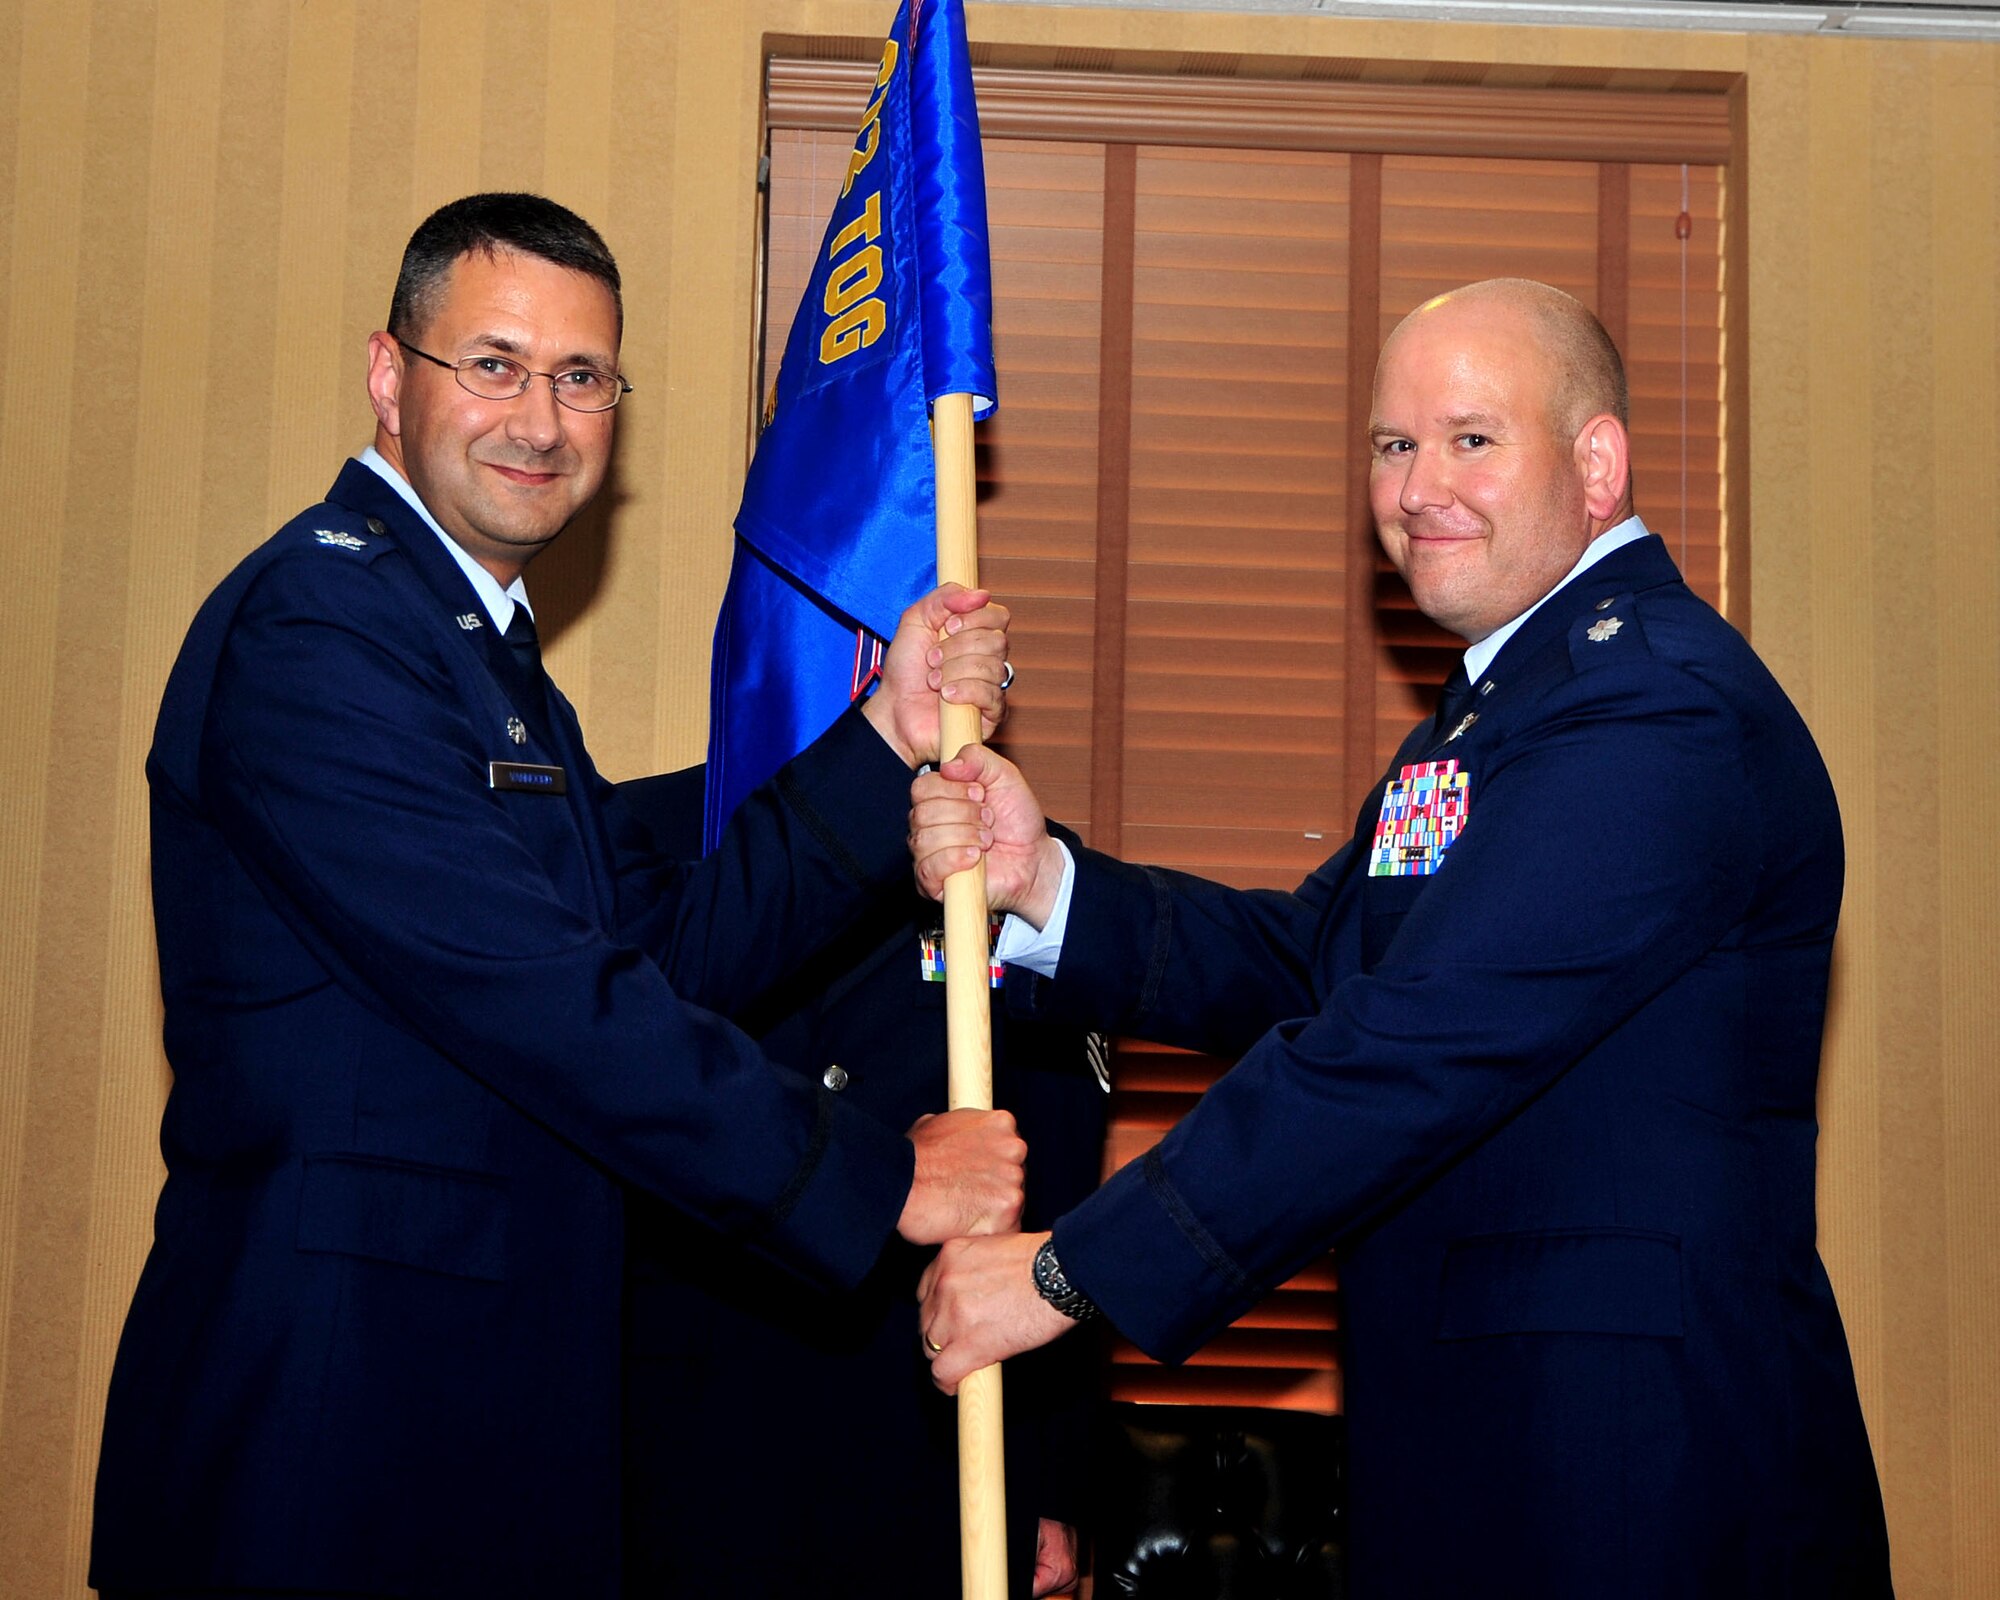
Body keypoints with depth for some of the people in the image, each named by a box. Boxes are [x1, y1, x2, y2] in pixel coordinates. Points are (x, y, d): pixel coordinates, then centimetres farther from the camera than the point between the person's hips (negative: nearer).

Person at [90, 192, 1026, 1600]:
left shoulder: (490, 656, 18)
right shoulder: (317, 625, -15)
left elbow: (672, 947, 11)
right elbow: (541, 1001, -21)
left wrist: (890, 739, 0)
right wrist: (879, 1181, -15)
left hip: (498, 1397, 10)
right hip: (327, 1410, -9)